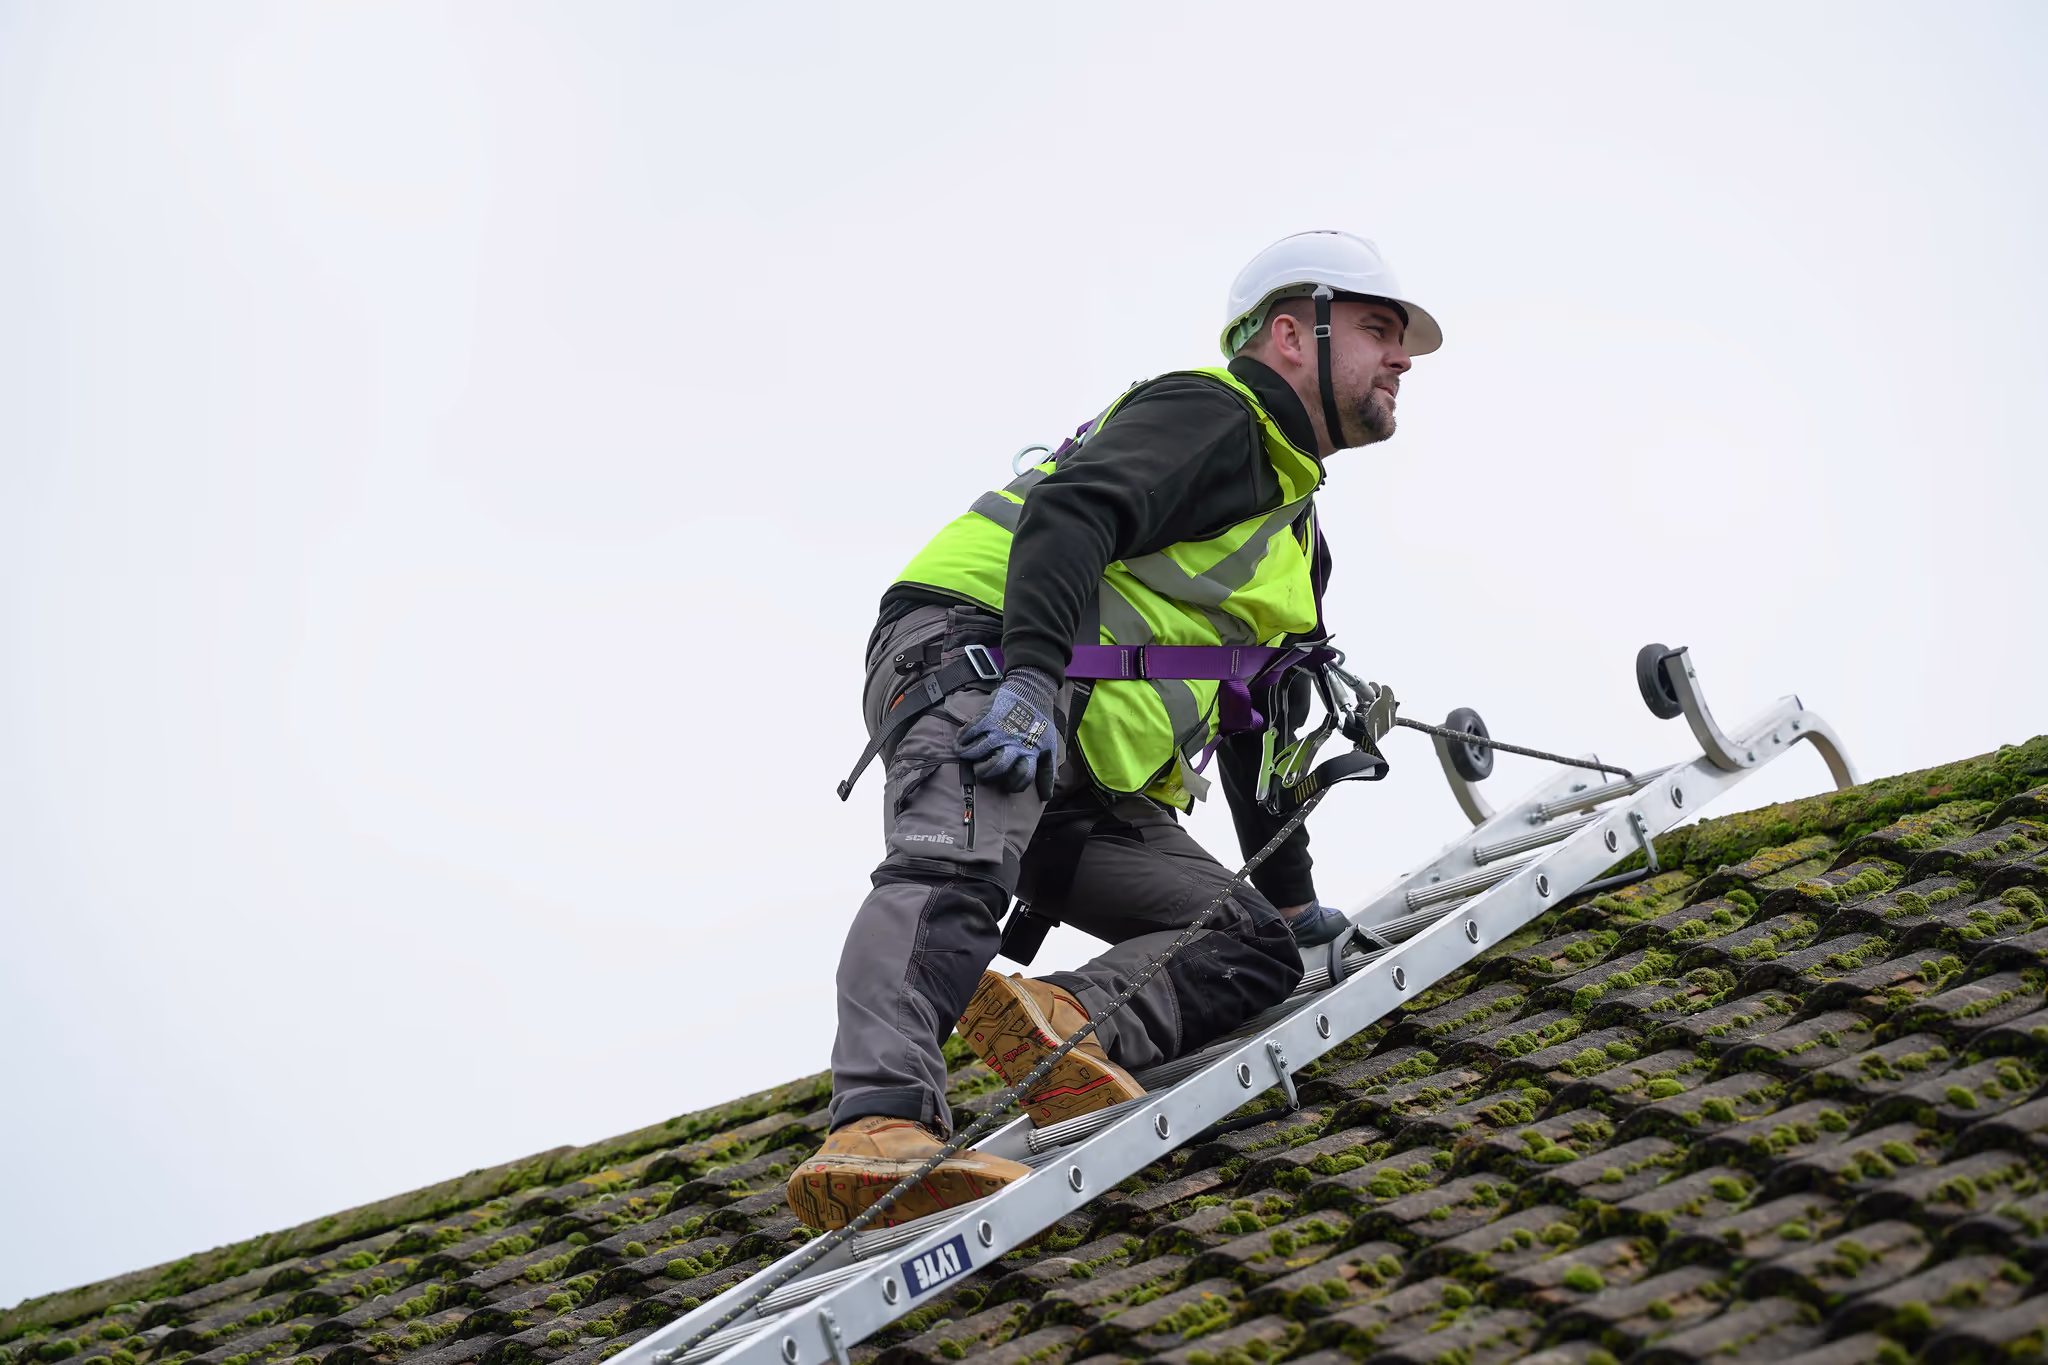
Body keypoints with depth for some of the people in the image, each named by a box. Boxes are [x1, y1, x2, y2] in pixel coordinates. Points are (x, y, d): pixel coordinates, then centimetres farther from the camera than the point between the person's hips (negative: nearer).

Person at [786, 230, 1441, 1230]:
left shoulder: (1296, 534, 31)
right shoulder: (1210, 416, 1)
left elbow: (1254, 732, 40)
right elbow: (1069, 511, -19)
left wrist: (1291, 896, 44)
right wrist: (1032, 674, -33)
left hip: (1092, 788, 9)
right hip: (976, 656, -9)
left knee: (1254, 947, -6)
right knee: (954, 870, -37)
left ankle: (1060, 1021, -31)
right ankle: (880, 1127, -56)